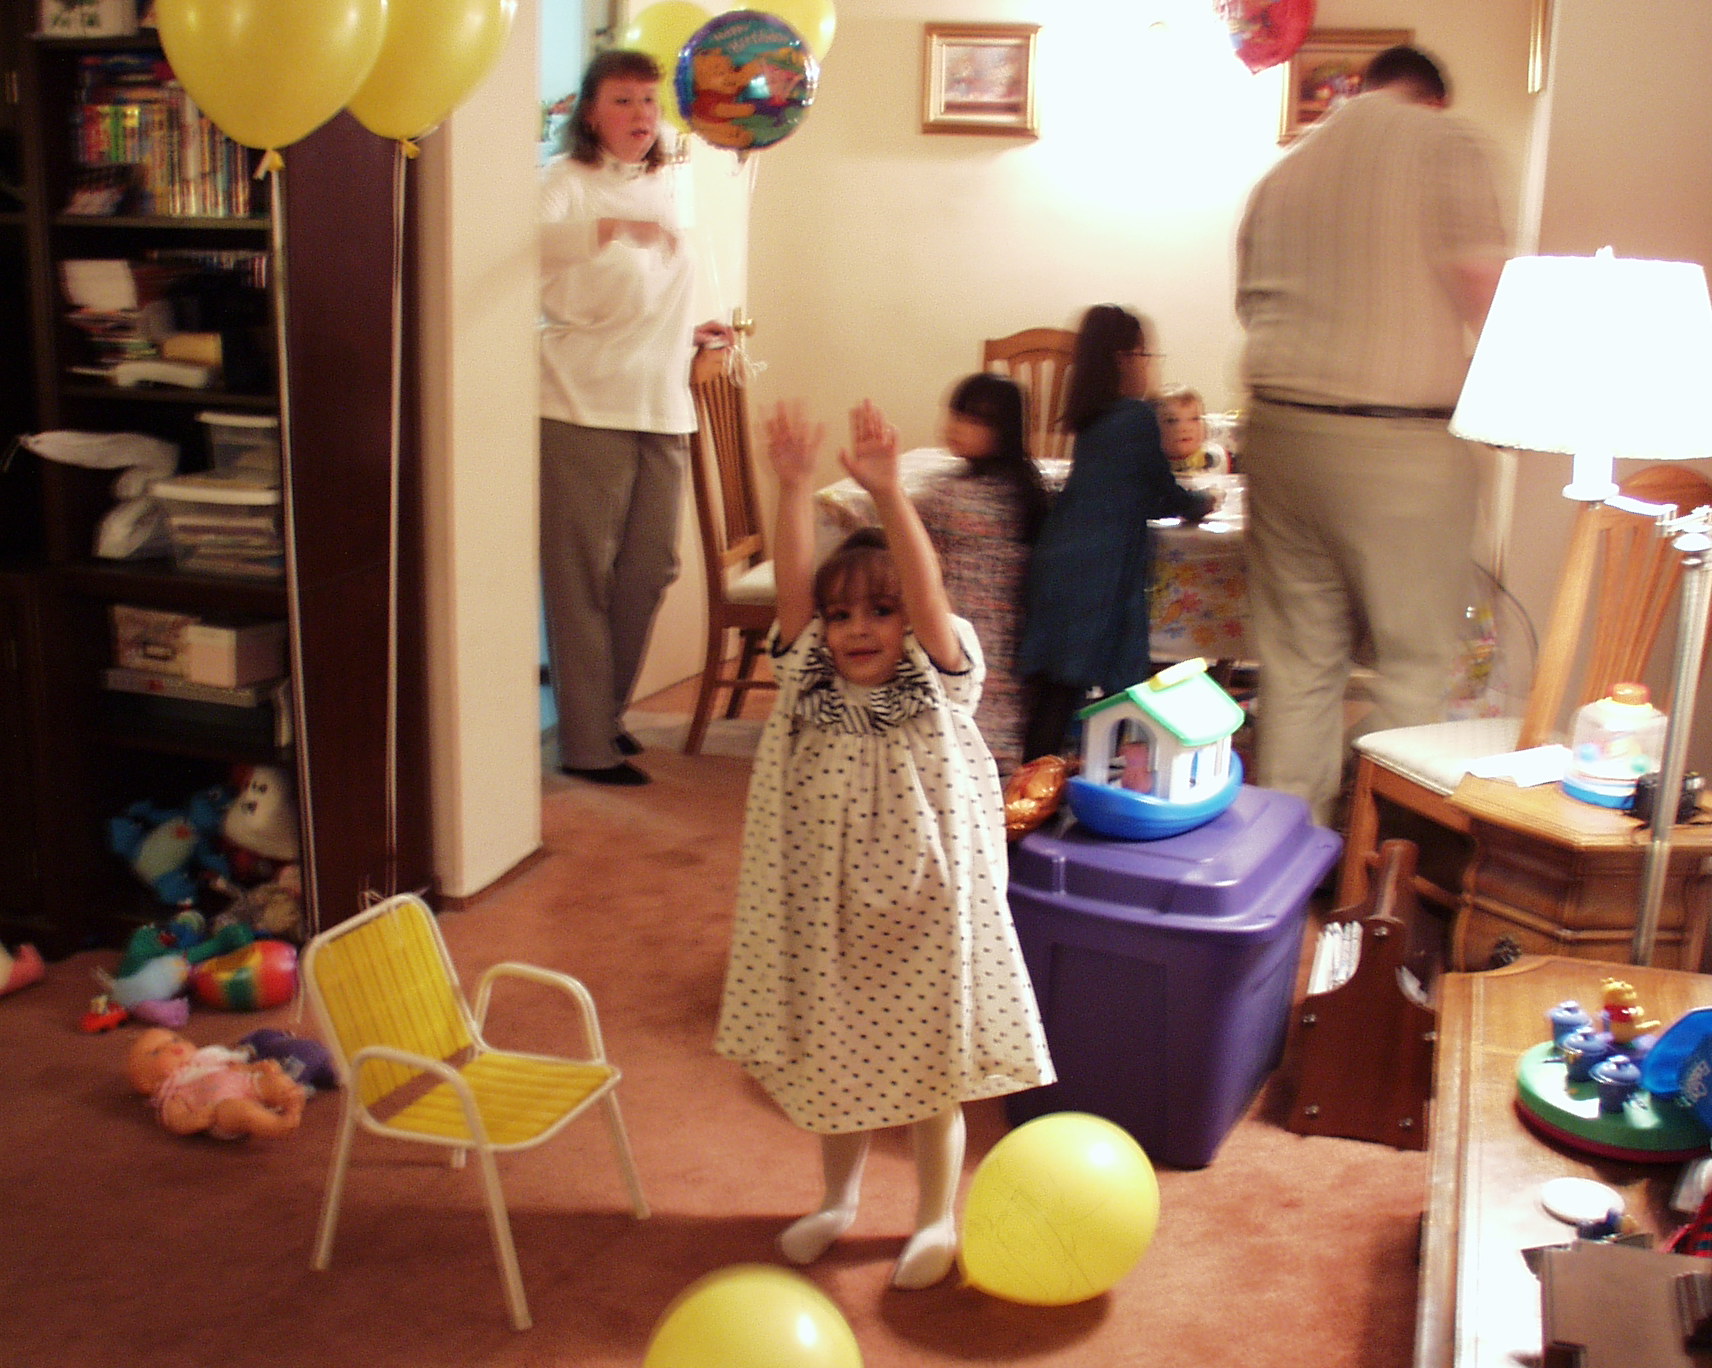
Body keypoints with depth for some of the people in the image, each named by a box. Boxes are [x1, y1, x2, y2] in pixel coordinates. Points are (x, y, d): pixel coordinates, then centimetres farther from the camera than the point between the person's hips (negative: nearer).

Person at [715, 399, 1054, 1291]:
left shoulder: (940, 681, -10)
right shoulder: (808, 679, -3)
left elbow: (925, 587, -26)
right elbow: (791, 581, -16)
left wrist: (887, 491, -39)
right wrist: (794, 486, -29)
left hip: (921, 909, -3)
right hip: (827, 908, 3)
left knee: (932, 1068, 10)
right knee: (832, 1061, 19)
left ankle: (937, 1219, 32)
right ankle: (838, 1201, 42)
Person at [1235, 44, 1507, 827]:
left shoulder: (1284, 171, 16)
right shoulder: (1441, 140, -1)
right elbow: (1483, 285, -7)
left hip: (1280, 429, 5)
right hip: (1399, 441, -5)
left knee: (1297, 656, 9)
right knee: (1413, 660, 4)